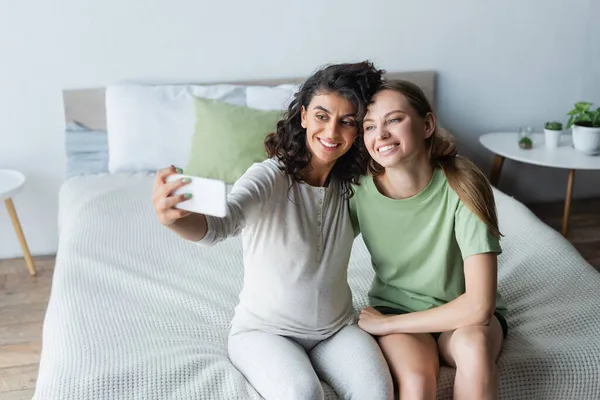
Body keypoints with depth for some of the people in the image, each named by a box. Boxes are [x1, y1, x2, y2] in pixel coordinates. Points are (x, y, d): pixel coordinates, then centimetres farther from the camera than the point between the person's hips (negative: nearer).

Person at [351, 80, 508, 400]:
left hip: (460, 313, 0)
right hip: (395, 306, 1)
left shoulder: (461, 185, -25)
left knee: (473, 343, -35)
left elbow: (478, 307, -28)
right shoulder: (359, 190, -17)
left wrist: (386, 324, -20)